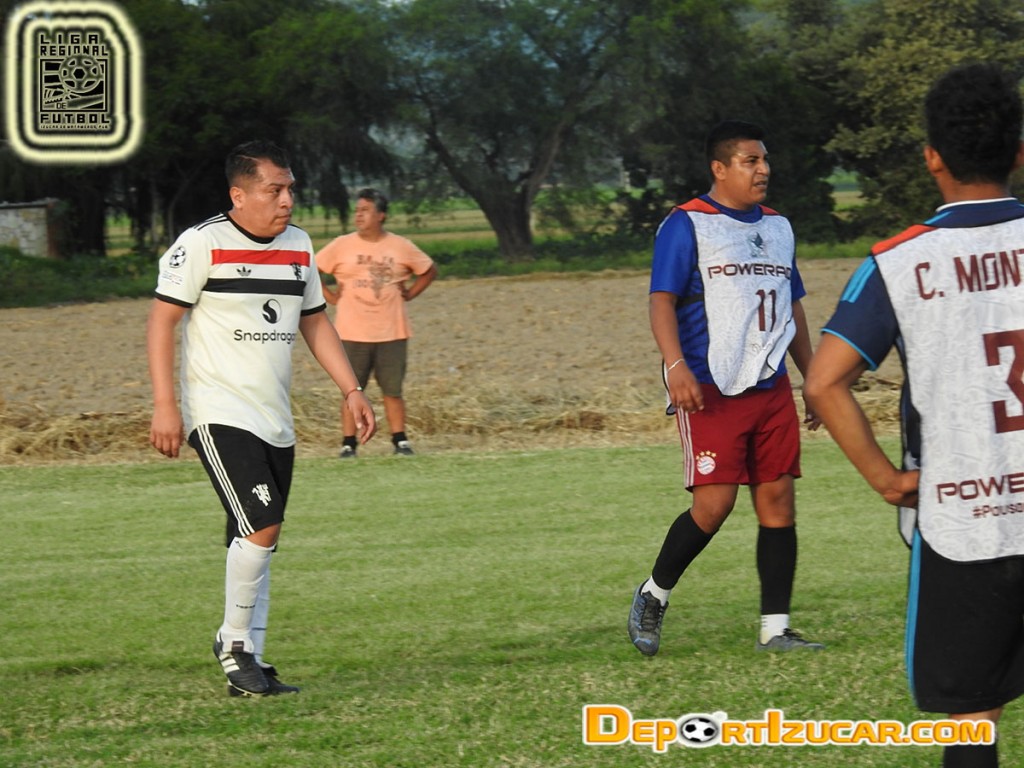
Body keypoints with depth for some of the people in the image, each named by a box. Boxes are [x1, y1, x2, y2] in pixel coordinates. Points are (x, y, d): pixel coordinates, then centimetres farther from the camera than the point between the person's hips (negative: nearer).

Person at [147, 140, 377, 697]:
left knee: (255, 542, 7)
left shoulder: (297, 245, 12)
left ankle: (249, 666, 13)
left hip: (274, 421, 7)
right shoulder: (202, 244, -9)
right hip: (219, 414, -7)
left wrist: (352, 390, 14)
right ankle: (234, 642, -3)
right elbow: (161, 321, -8)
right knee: (261, 526, -19)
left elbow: (314, 322, 22)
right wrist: (164, 405, -15)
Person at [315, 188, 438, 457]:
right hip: (353, 333, -1)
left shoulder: (401, 247, 2)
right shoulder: (342, 246, -1)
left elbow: (429, 271, 16)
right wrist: (330, 296, 0)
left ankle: (400, 441, 13)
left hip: (392, 333, 1)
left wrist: (408, 294, 6)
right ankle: (348, 444, 6)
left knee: (393, 390, 4)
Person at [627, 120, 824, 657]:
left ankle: (774, 628, 5)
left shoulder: (778, 227, 17)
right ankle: (652, 596, 10)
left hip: (771, 388, 6)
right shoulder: (686, 225, -4)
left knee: (777, 500, 1)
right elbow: (662, 301, -9)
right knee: (714, 503, -12)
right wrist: (676, 366, -23)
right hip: (711, 391, -6)